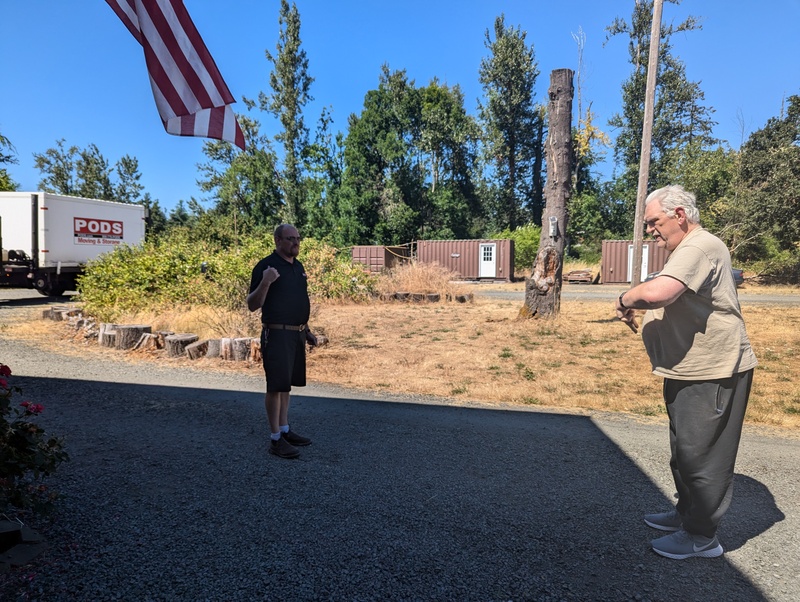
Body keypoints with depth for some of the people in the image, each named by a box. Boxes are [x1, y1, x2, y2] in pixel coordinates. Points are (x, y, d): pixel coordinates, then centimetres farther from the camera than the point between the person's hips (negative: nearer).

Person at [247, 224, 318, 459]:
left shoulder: (298, 266, 13)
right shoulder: (266, 266, -11)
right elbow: (252, 305, -14)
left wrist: (307, 330, 18)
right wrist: (265, 282, -30)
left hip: (297, 334, 8)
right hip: (277, 334, -8)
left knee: (286, 384, 15)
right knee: (276, 386, -3)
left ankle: (285, 430, 25)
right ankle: (275, 439, 4)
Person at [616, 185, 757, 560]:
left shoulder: (699, 248, -20)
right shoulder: (688, 249, 17)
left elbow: (656, 292, -36)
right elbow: (668, 301, 24)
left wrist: (626, 299, -17)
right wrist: (636, 305, 5)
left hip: (712, 374, -11)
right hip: (689, 371, 11)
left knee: (702, 456, 1)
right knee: (684, 452, 21)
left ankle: (701, 536, 15)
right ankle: (686, 513, 36)